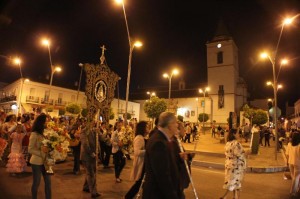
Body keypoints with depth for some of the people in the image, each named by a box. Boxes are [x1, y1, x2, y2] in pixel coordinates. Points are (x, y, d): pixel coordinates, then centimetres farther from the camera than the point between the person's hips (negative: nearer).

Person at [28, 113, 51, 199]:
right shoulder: (34, 134, -14)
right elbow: (30, 150, -15)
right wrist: (41, 152, -25)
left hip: (45, 161, 5)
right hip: (36, 162, -5)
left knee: (48, 181, 11)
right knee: (36, 182, 11)